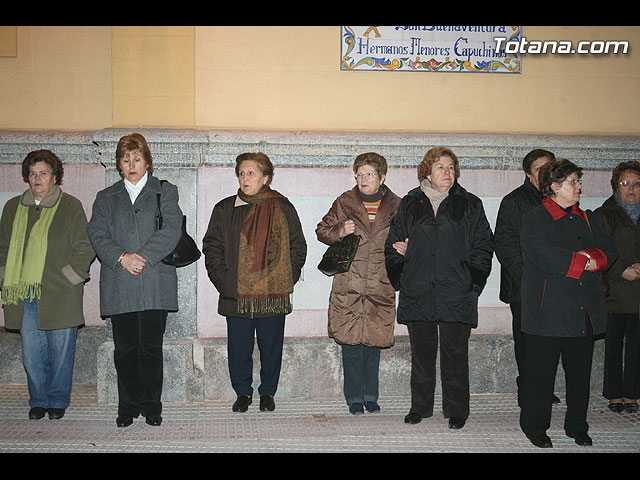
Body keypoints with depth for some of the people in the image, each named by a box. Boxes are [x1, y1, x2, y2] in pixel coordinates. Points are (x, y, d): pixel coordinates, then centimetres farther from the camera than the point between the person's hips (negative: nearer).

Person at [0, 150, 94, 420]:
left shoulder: (71, 206, 2)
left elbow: (85, 248, 0)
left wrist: (68, 277, -8)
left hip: (59, 295, -3)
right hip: (24, 295, 4)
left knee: (61, 351, 2)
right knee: (32, 353, 6)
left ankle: (58, 401, 18)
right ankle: (38, 401, 21)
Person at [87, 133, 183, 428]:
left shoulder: (165, 192, 11)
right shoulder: (106, 198, 18)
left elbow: (171, 230, -3)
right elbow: (97, 234, 5)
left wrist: (143, 256, -14)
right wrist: (122, 257, -13)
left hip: (155, 284, -2)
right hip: (119, 287, 2)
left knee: (151, 348, 1)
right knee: (124, 349, 4)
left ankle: (151, 406, 14)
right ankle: (128, 406, 16)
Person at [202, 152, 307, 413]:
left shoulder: (282, 208, 4)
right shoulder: (225, 209, 8)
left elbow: (298, 247, 6)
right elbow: (211, 248, 8)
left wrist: (285, 279, -4)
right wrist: (224, 281, -4)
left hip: (273, 295, -1)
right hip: (236, 296, 1)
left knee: (271, 347, 7)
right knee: (238, 348, 6)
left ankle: (267, 392, 26)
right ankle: (242, 392, 25)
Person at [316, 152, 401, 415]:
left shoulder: (396, 206, 7)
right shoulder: (344, 203, 6)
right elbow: (322, 230, 13)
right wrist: (339, 231, -7)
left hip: (380, 287, 1)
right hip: (348, 286, 0)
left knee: (374, 340, 7)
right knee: (350, 341, 1)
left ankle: (370, 396, 22)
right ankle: (355, 397, 14)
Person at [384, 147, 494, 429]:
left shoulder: (470, 205, 6)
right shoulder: (410, 204, 10)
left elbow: (483, 247, 5)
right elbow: (394, 244, 15)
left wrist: (472, 284, -3)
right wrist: (399, 278, 3)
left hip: (456, 294, -1)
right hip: (417, 294, 2)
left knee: (454, 353, 3)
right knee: (421, 352, 10)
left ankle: (456, 410, 18)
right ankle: (420, 406, 24)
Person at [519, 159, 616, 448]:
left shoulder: (587, 218, 18)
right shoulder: (534, 219, -4)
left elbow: (609, 250, 10)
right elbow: (543, 255, -19)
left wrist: (590, 258, -12)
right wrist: (581, 262, -12)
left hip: (585, 312, 6)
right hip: (548, 312, -6)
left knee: (580, 371, 12)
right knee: (540, 372, 2)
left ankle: (577, 426, 26)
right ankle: (534, 426, 17)